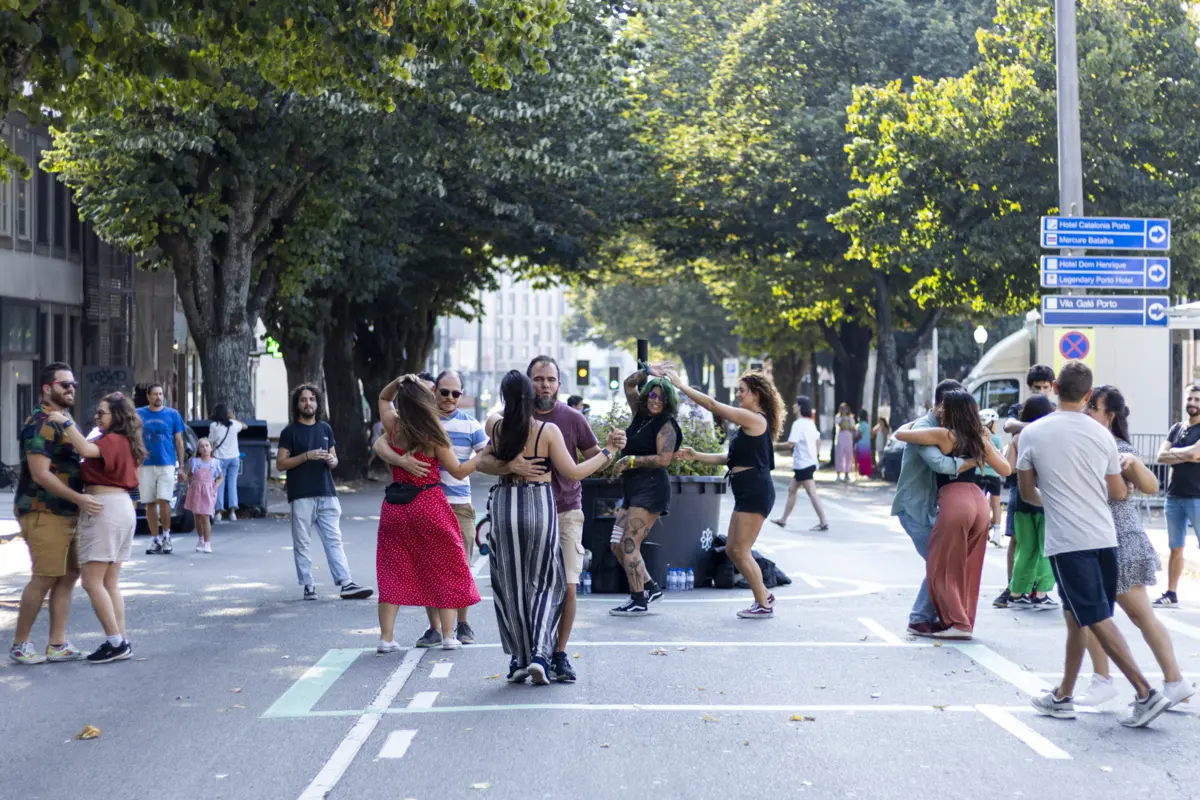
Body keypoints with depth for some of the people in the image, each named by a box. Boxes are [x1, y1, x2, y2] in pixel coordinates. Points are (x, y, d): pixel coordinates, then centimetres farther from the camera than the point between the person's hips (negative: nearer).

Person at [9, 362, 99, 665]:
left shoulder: (64, 422, 16)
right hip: (44, 513, -10)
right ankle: (19, 645, 4)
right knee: (45, 578, -7)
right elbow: (41, 474, -22)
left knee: (69, 574, 8)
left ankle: (57, 645, 12)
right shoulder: (41, 424, -14)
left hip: (66, 513, 10)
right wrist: (78, 498, -26)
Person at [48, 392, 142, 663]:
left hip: (105, 508, -10)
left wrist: (66, 422, -22)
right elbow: (91, 450, 20)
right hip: (122, 507, 10)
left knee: (92, 582, -7)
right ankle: (121, 641, 10)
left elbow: (86, 449, -29)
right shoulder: (124, 443, 19)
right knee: (110, 583, 12)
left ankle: (115, 642, -9)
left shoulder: (113, 441, -11)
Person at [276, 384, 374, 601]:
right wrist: (307, 456, -16)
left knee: (334, 540, -1)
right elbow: (280, 464, -4)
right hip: (301, 496, -4)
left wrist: (332, 461, -2)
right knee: (302, 542, 0)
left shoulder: (325, 428, 15)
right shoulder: (290, 431, 1)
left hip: (327, 493, 4)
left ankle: (346, 584, -6)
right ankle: (308, 586, 5)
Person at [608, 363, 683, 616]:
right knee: (617, 545, 6)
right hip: (631, 489, 9)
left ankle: (639, 601, -7)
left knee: (629, 545, -12)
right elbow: (629, 384, 21)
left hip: (651, 488, -9)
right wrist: (647, 371, 10)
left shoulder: (665, 425, -7)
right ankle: (650, 586, 17)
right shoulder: (640, 415, 14)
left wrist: (632, 460, -12)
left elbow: (663, 459, -16)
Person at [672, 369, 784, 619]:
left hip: (755, 491, -10)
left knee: (740, 551, -5)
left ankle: (764, 605, 4)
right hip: (747, 492, 10)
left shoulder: (753, 419, -12)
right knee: (732, 549, 12)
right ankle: (763, 595, 21)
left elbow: (713, 405, -14)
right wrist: (697, 456, 13)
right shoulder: (751, 423, 18)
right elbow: (732, 457, 19)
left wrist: (681, 385, -7)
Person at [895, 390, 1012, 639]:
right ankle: (966, 621, 18)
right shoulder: (979, 439, 15)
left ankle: (957, 624, -1)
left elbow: (899, 434, 2)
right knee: (969, 569, 14)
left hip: (954, 501, -7)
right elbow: (1005, 469, 22)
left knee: (944, 569, 3)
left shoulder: (943, 435, -2)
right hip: (979, 502, 7)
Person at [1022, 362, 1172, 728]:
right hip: (1103, 537, 5)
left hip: (1067, 541, -5)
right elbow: (1118, 493, 10)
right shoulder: (1102, 434, 4)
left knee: (1096, 618, -5)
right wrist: (1128, 485, 33)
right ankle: (1063, 697, 23)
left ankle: (1146, 693, -13)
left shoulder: (1033, 433, -4)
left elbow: (1027, 492, 7)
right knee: (1076, 617, 15)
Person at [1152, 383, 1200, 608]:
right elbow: (1161, 456, 2)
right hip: (1174, 497, 5)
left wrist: (1174, 451, -3)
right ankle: (1171, 595, 17)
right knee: (1175, 548, 11)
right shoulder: (1176, 428, 12)